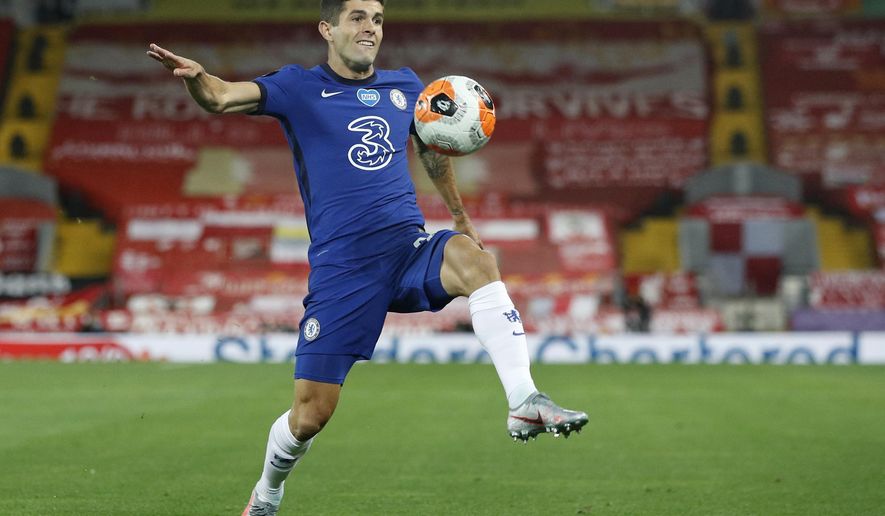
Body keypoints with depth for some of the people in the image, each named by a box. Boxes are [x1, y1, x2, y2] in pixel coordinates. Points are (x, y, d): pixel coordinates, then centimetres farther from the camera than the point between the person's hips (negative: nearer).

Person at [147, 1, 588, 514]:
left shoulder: (405, 85, 13)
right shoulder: (299, 87, 2)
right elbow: (222, 97, -15)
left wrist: (461, 217, 33)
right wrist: (196, 76, -37)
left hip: (410, 249, 2)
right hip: (340, 270, -2)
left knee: (475, 259, -33)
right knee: (309, 416, -3)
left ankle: (524, 404, -34)